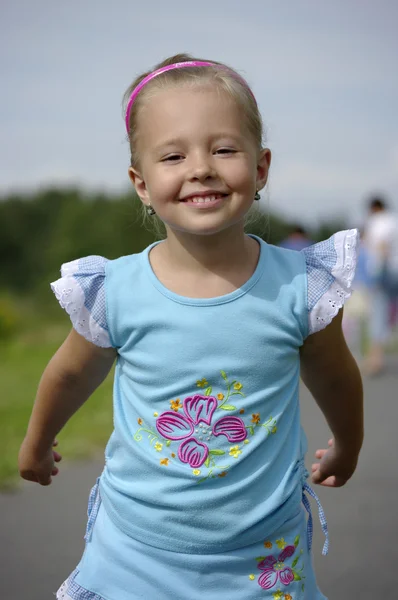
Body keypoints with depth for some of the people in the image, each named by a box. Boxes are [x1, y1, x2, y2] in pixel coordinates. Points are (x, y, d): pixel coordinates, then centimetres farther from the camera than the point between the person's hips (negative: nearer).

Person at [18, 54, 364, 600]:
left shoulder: (300, 288, -15)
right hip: (135, 554, 0)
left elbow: (336, 382, 6)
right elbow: (71, 374, 6)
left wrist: (347, 448, 23)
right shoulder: (115, 294, -15)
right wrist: (37, 444, 23)